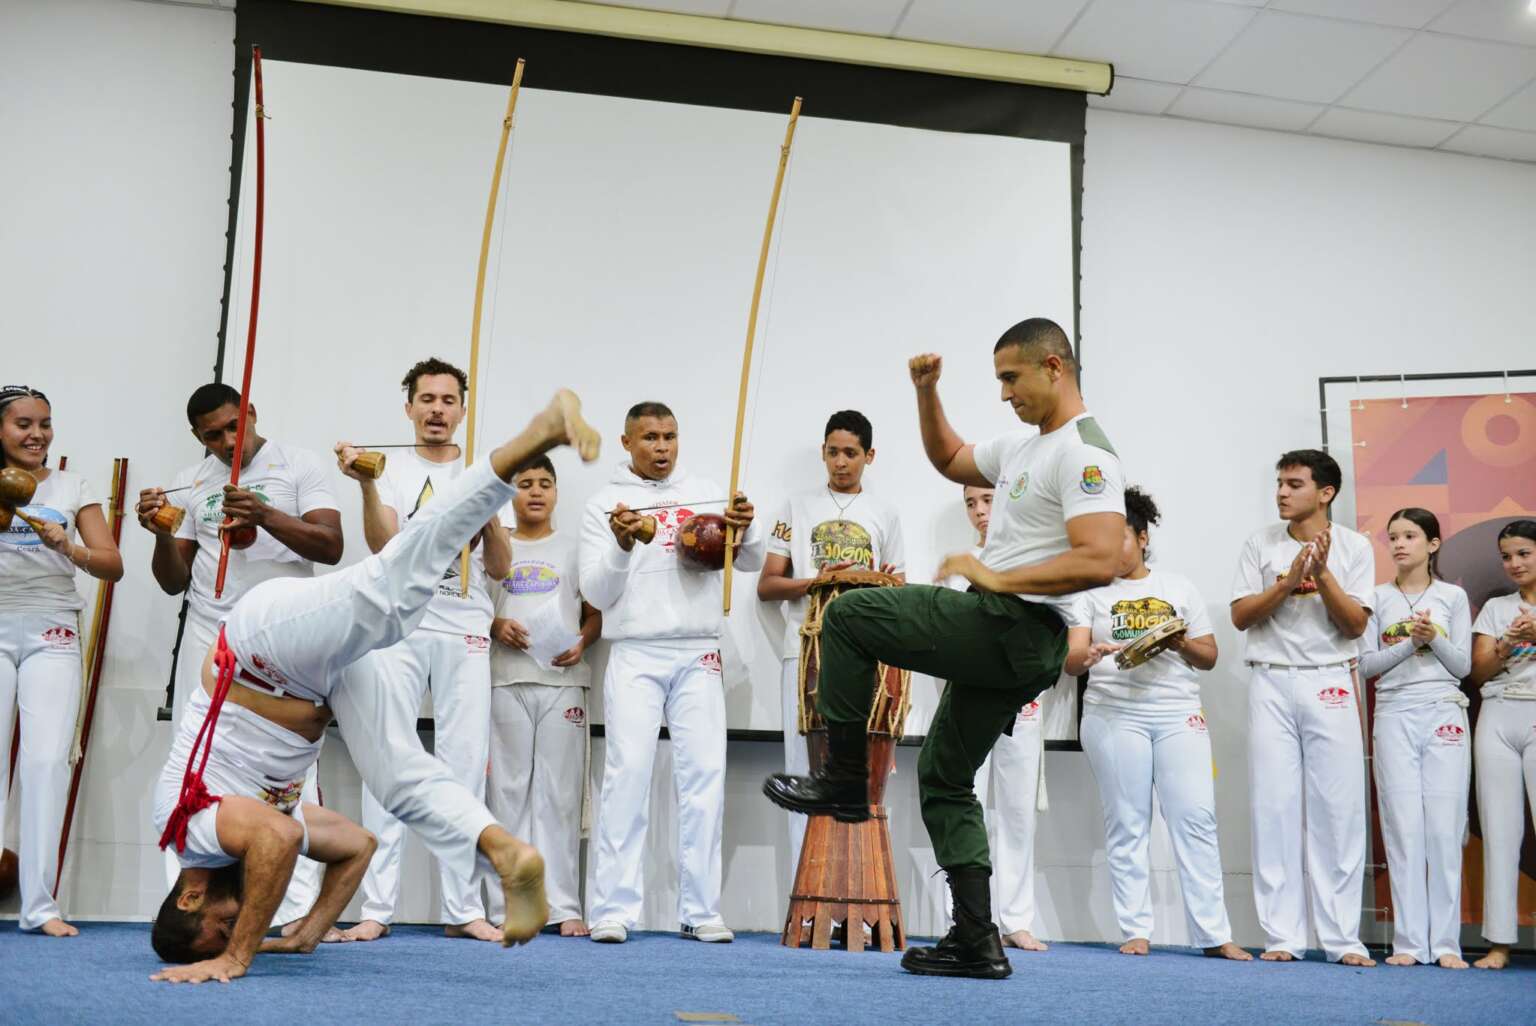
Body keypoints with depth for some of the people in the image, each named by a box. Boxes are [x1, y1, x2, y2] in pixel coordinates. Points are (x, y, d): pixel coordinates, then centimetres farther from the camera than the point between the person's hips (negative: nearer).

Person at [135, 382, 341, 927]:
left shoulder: (298, 465, 3)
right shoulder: (189, 484, 13)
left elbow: (330, 547, -8)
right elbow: (174, 582, 14)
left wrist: (266, 517, -22)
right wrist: (162, 534, -6)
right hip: (209, 639, 4)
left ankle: (297, 910, -7)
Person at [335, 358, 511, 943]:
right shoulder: (391, 469, 9)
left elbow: (499, 569, 10)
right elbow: (381, 544, -7)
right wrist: (365, 485, -22)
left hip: (466, 635, 2)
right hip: (399, 630, -2)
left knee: (465, 768, 1)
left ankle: (463, 909, 7)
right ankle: (377, 908, 4)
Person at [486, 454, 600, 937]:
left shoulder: (574, 548, 12)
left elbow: (596, 612, 11)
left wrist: (582, 642, -8)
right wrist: (495, 627, -9)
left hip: (563, 680, 0)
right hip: (506, 680, 0)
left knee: (560, 792, -2)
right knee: (509, 789, 0)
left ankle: (564, 905, 1)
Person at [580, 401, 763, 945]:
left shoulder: (706, 493, 11)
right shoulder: (605, 504, 5)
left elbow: (752, 563, 8)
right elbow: (597, 594, 0)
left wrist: (744, 530, -13)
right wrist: (622, 545, -17)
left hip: (699, 655, 2)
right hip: (635, 656, -2)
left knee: (705, 775, 0)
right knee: (627, 773, -7)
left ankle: (701, 910, 6)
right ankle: (613, 909, -3)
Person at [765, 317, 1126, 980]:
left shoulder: (1084, 454, -15)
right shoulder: (1025, 446, 17)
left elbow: (1099, 562, -27)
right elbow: (949, 460, 33)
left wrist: (997, 578, -22)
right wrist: (927, 393, 18)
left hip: (1009, 627, -11)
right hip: (1000, 640, 11)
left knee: (847, 615, -5)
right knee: (945, 778, 14)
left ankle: (845, 781, 3)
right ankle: (978, 944, 13)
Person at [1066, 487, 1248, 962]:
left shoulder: (1180, 588, 14)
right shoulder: (1092, 593, 10)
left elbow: (1209, 657, 14)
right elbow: (1070, 658, 0)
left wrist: (1181, 644, -8)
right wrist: (1089, 655, -24)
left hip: (1178, 713, 1)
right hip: (1114, 713, -1)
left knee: (1196, 817, -6)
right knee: (1126, 823, 0)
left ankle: (1213, 934, -3)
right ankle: (1136, 932, 6)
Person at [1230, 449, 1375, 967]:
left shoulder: (1353, 547, 5)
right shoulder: (1261, 543, 7)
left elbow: (1355, 624, -2)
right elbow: (1240, 615, 2)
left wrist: (1323, 573, -15)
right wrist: (1289, 580, -11)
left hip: (1329, 684, -1)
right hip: (1272, 685, 1)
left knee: (1339, 808, -2)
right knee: (1274, 807, -1)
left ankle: (1343, 938, 5)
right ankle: (1282, 935, 5)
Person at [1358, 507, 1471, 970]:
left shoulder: (1453, 597, 8)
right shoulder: (1378, 598, 8)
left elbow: (1463, 666, 4)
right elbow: (1366, 664, 2)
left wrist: (1435, 638, -13)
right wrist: (1411, 641, -11)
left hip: (1444, 715, 0)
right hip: (1394, 716, 0)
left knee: (1444, 828, -3)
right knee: (1404, 828, -2)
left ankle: (1446, 942, 3)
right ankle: (1409, 941, 1)